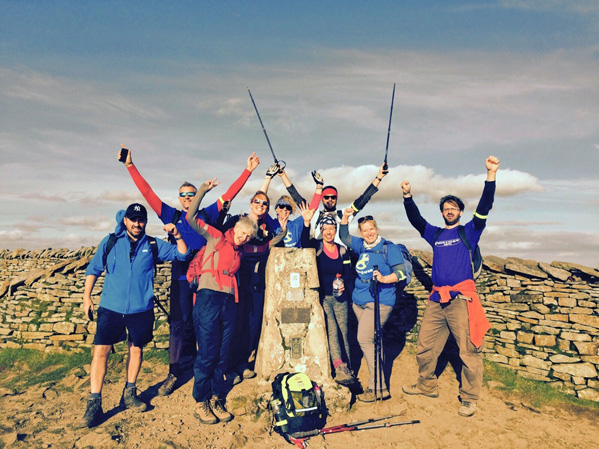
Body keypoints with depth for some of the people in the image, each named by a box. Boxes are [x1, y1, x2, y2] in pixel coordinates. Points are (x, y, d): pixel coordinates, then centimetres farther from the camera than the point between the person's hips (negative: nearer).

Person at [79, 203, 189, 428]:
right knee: (100, 350, -5)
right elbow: (93, 269, 10)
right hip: (111, 307, -1)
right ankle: (94, 403, 6)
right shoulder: (110, 242, 3)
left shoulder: (153, 245, 3)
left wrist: (177, 236, -15)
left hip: (141, 309, 1)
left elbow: (182, 254, 1)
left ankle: (129, 393, 31)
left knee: (136, 349, 12)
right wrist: (87, 296, 6)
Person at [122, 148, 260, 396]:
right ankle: (173, 373, 15)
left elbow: (229, 194, 7)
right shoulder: (172, 215, 11)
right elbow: (147, 192, 9)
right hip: (180, 277, 1)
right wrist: (131, 167, 6)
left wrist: (247, 171, 5)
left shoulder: (207, 214, 9)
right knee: (178, 324, 4)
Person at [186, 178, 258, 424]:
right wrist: (203, 190, -12)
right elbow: (191, 217, -6)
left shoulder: (238, 251, 18)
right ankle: (201, 402, 13)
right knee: (207, 353, -3)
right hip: (208, 298, -6)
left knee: (223, 354, 10)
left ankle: (216, 399, 22)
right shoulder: (216, 237, 3)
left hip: (228, 302, 6)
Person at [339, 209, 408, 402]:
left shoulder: (389, 247, -5)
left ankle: (377, 388, -7)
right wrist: (345, 217, 7)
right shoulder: (361, 246, 13)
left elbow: (401, 271, -11)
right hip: (359, 301, 7)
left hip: (379, 301, -7)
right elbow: (344, 236, 21)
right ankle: (378, 385, 22)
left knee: (365, 339, -15)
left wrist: (384, 279, -27)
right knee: (371, 342, 11)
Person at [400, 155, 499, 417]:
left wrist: (491, 175, -16)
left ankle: (469, 398, 12)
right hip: (437, 300, 5)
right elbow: (415, 220, 10)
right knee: (424, 346, 10)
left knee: (468, 350, -3)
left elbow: (484, 208, -6)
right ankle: (427, 386, 28)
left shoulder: (469, 232, 7)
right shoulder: (435, 234, 19)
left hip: (461, 299, -4)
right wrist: (408, 196, -4)